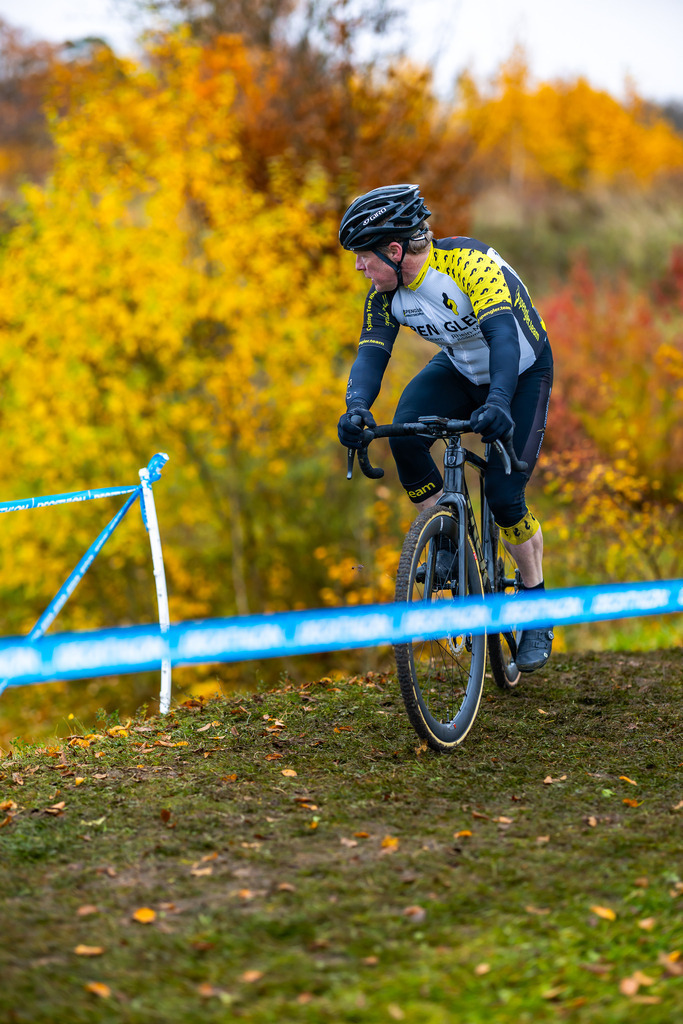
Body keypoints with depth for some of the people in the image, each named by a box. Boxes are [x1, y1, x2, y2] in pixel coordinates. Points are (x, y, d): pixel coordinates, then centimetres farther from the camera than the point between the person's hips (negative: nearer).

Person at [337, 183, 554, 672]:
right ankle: (447, 543, -5)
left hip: (523, 371, -5)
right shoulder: (386, 295, -14)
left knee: (504, 494, -14)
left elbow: (503, 335, -45)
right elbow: (372, 353, -23)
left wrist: (498, 402, -61)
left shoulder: (468, 262, -34)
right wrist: (357, 407, -45)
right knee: (405, 434, -25)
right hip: (460, 368, 5)